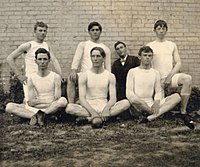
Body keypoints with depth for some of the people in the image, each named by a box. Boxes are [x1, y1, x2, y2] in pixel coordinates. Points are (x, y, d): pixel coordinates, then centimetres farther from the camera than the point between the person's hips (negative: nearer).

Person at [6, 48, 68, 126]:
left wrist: (37, 101, -9)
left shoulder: (55, 77, 0)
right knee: (9, 107, -18)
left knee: (63, 100, -34)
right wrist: (48, 100, -11)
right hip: (35, 108, 2)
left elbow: (57, 99, -8)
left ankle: (35, 116, -26)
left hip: (51, 108, -2)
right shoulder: (31, 78, 5)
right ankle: (40, 116, -30)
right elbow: (30, 102, -2)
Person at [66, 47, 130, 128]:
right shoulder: (84, 75, 1)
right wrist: (92, 111, -25)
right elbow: (82, 98, -8)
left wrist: (106, 108, -27)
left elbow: (113, 98, -5)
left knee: (126, 103, -26)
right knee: (69, 107, -30)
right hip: (89, 107, -1)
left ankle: (91, 118, -30)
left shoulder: (110, 76, 4)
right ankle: (102, 117, -28)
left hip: (104, 107, 2)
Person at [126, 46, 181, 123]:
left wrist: (157, 102, -11)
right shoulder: (132, 72, 4)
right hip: (139, 106, -4)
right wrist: (143, 103, -19)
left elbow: (158, 91, 12)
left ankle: (150, 117, -33)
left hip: (151, 104, 4)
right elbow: (129, 93, -4)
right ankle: (157, 114, -17)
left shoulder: (155, 73, 16)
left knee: (176, 97, -17)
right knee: (133, 99, -40)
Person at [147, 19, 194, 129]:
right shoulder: (150, 46, 7)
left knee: (187, 78, -31)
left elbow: (178, 63, 5)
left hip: (171, 76, 1)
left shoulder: (172, 45, 13)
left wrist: (169, 77, -11)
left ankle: (183, 112, -24)